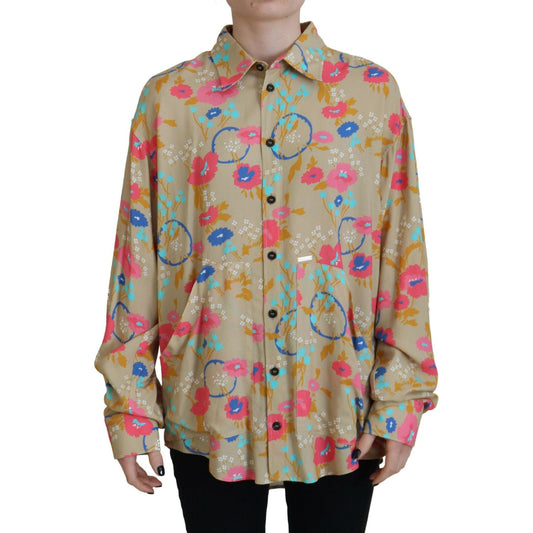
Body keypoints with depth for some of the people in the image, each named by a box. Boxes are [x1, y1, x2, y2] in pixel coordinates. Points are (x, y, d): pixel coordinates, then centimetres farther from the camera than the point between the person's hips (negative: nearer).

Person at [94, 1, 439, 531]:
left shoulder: (374, 92, 1)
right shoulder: (168, 98, 2)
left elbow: (403, 251, 0)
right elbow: (137, 258, 1)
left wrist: (401, 399, -2)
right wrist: (130, 406, 1)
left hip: (340, 409, 1)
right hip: (210, 412, 0)